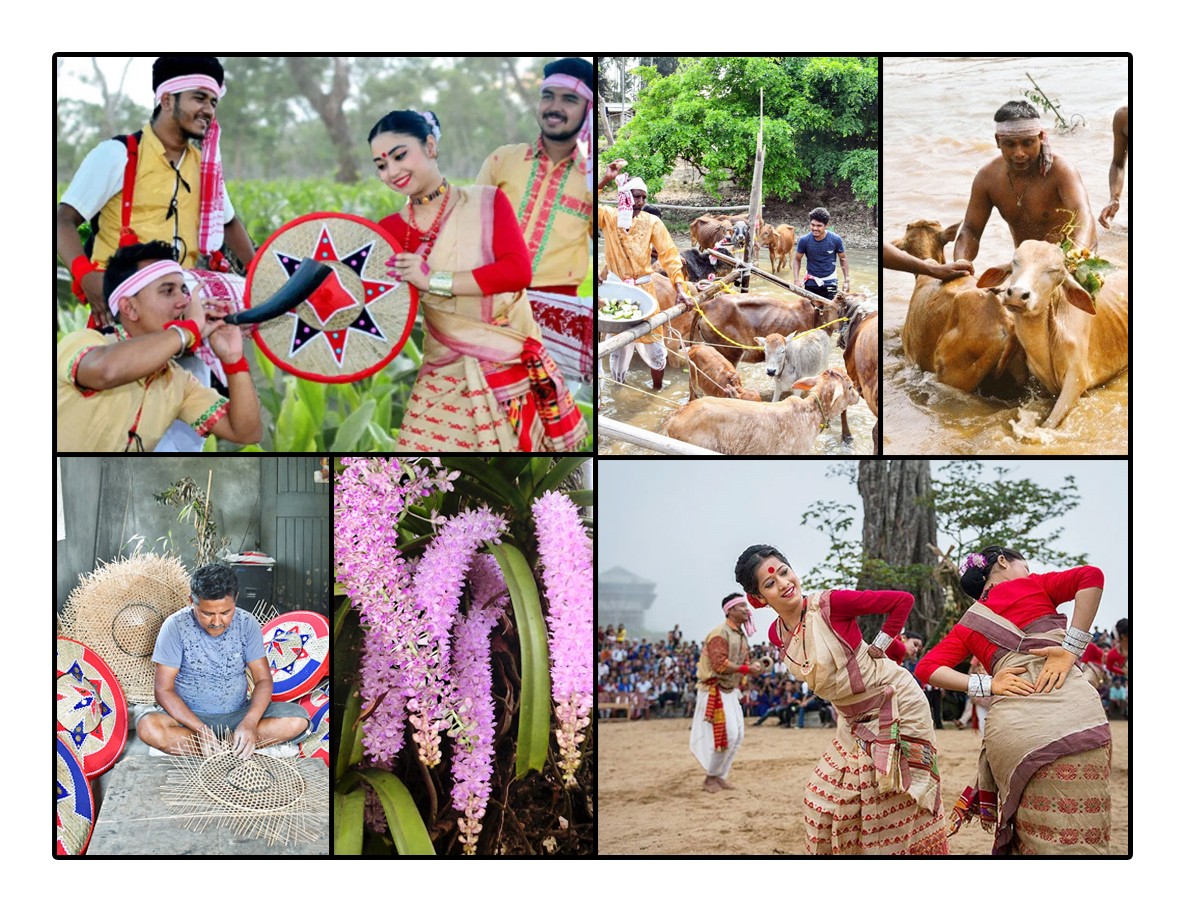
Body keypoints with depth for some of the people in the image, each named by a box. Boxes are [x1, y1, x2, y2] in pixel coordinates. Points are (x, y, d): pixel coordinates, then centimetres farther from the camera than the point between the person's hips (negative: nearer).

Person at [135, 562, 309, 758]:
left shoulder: (247, 624, -4)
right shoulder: (175, 626, -12)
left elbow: (264, 680, -5)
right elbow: (163, 689, -14)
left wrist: (249, 723, -25)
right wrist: (200, 728, -27)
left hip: (237, 714, 2)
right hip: (189, 716, -2)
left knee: (298, 719, -21)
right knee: (148, 726, -34)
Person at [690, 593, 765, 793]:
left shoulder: (742, 635, 13)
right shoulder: (719, 634, -16)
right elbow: (720, 664, -23)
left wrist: (754, 667, -3)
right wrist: (747, 669, -23)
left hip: (731, 691, 9)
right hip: (715, 691, -9)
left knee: (738, 733, 6)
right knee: (726, 733, -12)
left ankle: (719, 775, 15)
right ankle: (710, 777, 1)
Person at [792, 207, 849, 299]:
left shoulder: (836, 239, -15)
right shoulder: (804, 241, -14)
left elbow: (843, 259, 0)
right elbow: (797, 259, 0)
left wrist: (846, 280, -2)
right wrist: (796, 280, -11)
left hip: (829, 282, -1)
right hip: (811, 282, 1)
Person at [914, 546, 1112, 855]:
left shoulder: (968, 625, 25)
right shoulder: (1030, 587, 15)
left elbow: (927, 668, 14)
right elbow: (1091, 576, -1)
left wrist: (987, 684, 5)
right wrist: (1072, 649, -2)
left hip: (1009, 725, 4)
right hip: (1070, 708, -4)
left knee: (1032, 843, 13)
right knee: (1078, 843, -7)